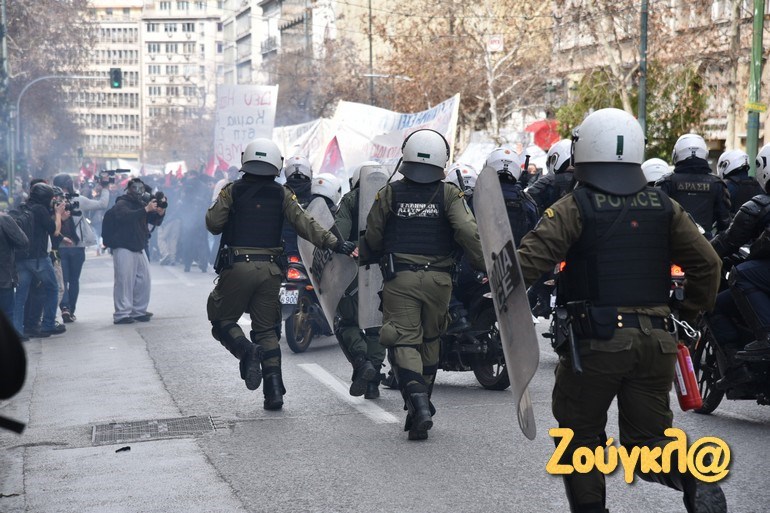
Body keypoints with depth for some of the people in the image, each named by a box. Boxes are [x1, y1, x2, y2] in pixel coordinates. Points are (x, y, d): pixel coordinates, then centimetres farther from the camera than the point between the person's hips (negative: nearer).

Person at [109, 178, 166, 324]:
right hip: (124, 248, -8)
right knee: (125, 281, -11)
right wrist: (146, 209, -29)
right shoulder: (121, 204, -6)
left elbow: (156, 221, 15)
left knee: (144, 280, 6)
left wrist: (160, 212, -6)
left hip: (139, 248, 8)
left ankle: (138, 311, 15)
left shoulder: (141, 204, 15)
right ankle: (122, 314, -12)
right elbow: (128, 216, -28)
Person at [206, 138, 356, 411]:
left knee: (223, 321, 12)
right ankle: (274, 390, 1)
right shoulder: (283, 195, 4)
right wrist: (336, 244, -3)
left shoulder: (231, 191, -2)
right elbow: (305, 224, -4)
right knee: (266, 330, 11)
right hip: (270, 271, 3)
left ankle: (246, 350, -19)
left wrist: (219, 203, 14)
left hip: (238, 267, -3)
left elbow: (213, 224, -6)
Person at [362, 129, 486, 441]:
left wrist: (366, 259, 29)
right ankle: (420, 408, 23)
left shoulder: (389, 193, 2)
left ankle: (416, 398, -25)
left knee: (405, 342, -2)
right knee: (430, 342, 16)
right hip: (438, 279, 1)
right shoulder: (449, 195, -1)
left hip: (400, 278, -1)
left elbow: (372, 237, 9)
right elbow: (468, 232, -13)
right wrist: (486, 266, -8)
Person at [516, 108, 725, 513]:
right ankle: (695, 476, -13)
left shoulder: (576, 207, -7)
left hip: (595, 341, -4)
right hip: (655, 341, 4)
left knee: (579, 435, 13)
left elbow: (532, 256, -18)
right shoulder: (664, 207, 7)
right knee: (649, 437, 13)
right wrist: (693, 312, 20)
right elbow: (707, 263, 8)